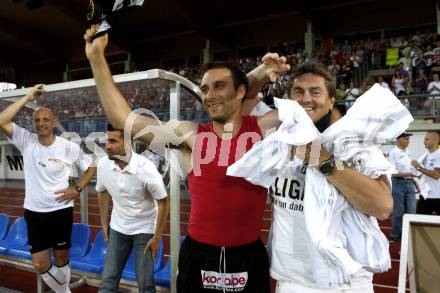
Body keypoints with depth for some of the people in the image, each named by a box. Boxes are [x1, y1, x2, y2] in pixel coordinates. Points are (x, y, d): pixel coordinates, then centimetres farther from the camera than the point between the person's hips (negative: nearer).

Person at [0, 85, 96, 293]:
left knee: (61, 259, 13)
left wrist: (77, 189, -9)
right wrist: (27, 98, -15)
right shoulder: (26, 141, -4)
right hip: (33, 212, 2)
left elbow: (91, 167, 2)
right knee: (40, 264, 7)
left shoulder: (68, 147, -9)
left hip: (61, 211, -2)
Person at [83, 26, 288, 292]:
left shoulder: (264, 130, -5)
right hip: (197, 255, 1)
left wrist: (264, 73, -7)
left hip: (249, 257, 0)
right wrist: (96, 58, -5)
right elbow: (122, 118, -4)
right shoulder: (190, 135, -4)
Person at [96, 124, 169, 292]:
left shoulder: (145, 168, -25)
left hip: (144, 229, -3)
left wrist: (157, 237, -13)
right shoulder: (103, 164, -12)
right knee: (108, 278, 10)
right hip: (117, 228, 4)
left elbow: (164, 202, -16)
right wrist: (104, 224, 11)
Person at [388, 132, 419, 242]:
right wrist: (407, 174, -24)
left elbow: (410, 171, 17)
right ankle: (395, 235, 15)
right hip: (398, 184, -7)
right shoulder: (394, 153, -10)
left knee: (411, 211, 8)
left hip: (409, 184, 7)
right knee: (398, 212, 2)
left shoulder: (407, 154, 14)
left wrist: (415, 183, 14)